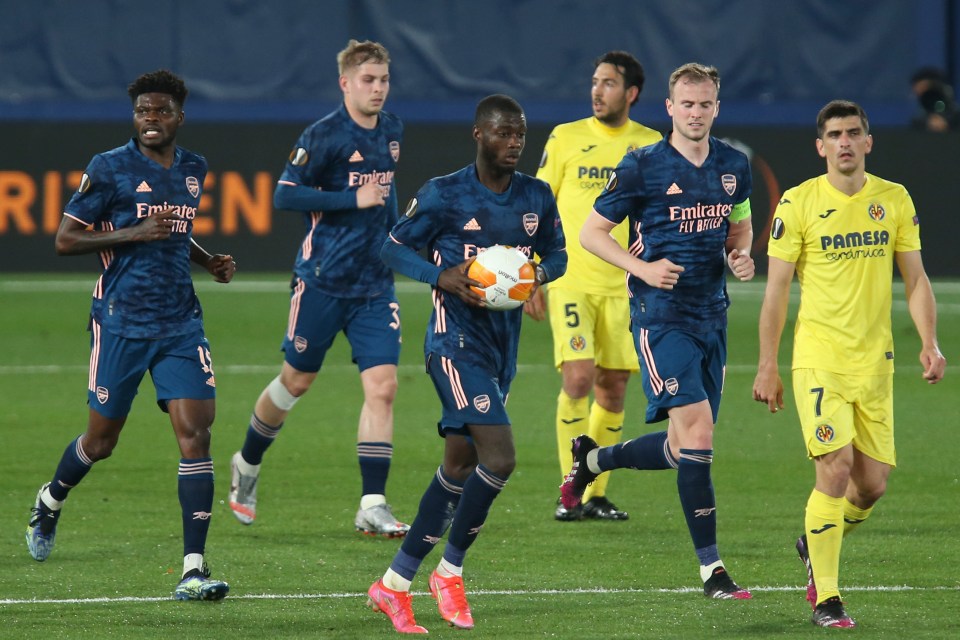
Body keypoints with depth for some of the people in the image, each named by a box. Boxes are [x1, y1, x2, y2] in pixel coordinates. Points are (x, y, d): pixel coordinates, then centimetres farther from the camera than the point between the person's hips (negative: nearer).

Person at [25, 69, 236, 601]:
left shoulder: (193, 169, 11)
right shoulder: (109, 168, -7)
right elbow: (64, 240, -7)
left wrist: (209, 262, 11)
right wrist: (134, 234, -18)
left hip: (180, 322, 4)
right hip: (121, 322, -4)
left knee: (196, 433, -11)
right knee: (101, 441, 8)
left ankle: (193, 570, -14)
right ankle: (50, 502, 42)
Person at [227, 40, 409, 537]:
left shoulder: (391, 132, 8)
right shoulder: (324, 136, -12)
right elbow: (284, 195, -18)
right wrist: (355, 201, -21)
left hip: (376, 285, 5)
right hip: (324, 280, -5)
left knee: (382, 386, -9)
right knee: (297, 380, 10)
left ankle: (372, 507, -9)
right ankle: (246, 465, 35)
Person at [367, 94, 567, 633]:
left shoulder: (537, 198, 8)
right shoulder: (445, 195, -7)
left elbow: (557, 253, 20)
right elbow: (394, 247, 0)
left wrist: (539, 272, -4)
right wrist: (441, 276, -17)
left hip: (505, 344, 7)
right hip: (457, 341, -7)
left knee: (459, 466, 10)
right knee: (499, 458, -19)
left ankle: (395, 584, 20)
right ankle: (450, 572, -3)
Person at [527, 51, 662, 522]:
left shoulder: (650, 145, 6)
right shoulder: (565, 138, 1)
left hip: (625, 285, 2)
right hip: (571, 282, -2)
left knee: (613, 387, 3)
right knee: (578, 377, -15)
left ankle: (597, 494, 12)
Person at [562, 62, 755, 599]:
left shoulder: (734, 166, 8)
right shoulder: (643, 167, -7)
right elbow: (592, 232, -1)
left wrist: (741, 257, 1)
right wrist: (643, 268, -15)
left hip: (712, 315, 6)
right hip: (662, 316, -6)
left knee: (685, 448, 9)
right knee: (696, 430, -17)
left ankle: (592, 460, 36)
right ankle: (711, 568, -13)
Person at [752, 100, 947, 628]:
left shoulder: (895, 200, 7)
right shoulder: (798, 204, -4)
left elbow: (915, 278, 11)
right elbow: (776, 290, -1)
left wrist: (929, 342, -3)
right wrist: (767, 366, -4)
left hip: (874, 361, 4)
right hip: (818, 360, -4)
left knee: (872, 484, 3)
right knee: (836, 471, -15)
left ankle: (815, 546, 34)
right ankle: (826, 599, -6)